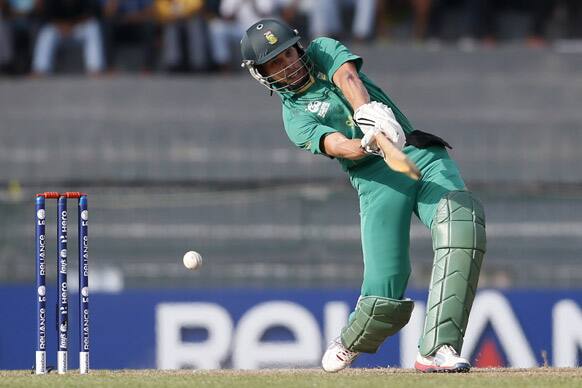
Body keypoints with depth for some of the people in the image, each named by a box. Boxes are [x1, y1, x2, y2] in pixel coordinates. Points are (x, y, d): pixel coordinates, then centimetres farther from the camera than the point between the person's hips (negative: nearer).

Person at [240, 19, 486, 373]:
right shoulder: (295, 117, 8)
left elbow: (348, 78, -6)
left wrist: (367, 110, -27)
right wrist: (368, 144, -34)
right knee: (386, 291, -12)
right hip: (377, 175, -2)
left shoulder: (323, 51, 17)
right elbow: (335, 145, -12)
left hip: (423, 154, 2)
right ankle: (351, 343, 24)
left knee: (462, 220, -27)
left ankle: (437, 350, -31)